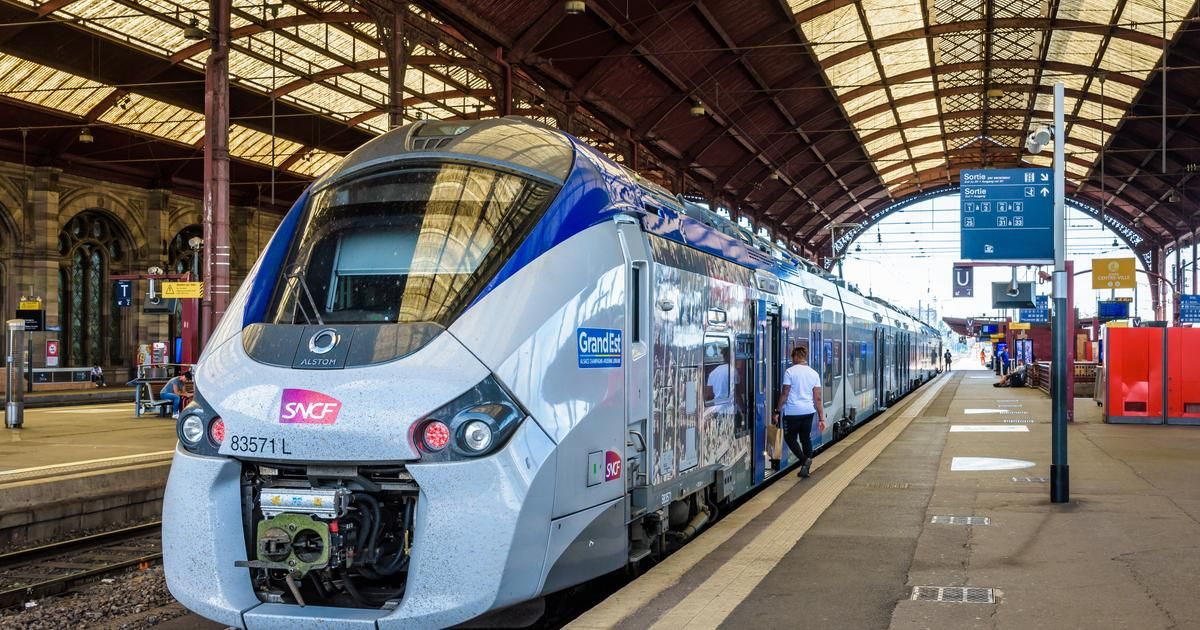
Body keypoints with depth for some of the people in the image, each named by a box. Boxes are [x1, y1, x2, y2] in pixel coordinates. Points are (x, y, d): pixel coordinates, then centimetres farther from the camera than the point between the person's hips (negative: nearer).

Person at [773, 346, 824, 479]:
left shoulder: (790, 372, -7)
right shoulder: (814, 373, 7)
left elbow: (784, 394, -8)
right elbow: (817, 398, 5)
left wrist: (777, 411, -1)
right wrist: (821, 418, 7)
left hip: (793, 412, -5)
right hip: (808, 412, 5)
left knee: (790, 438, 9)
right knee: (806, 439, 14)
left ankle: (804, 459, -12)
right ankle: (805, 469, 10)